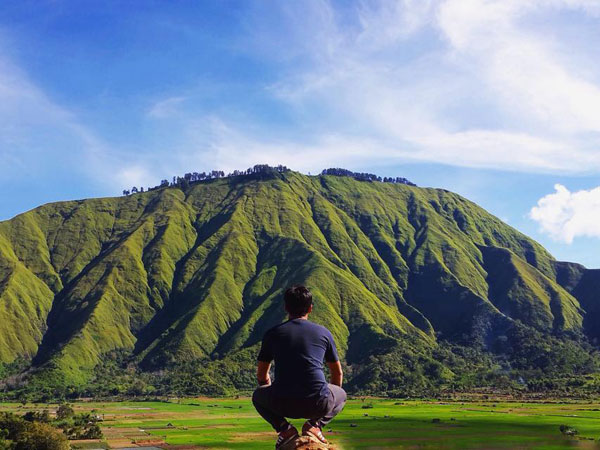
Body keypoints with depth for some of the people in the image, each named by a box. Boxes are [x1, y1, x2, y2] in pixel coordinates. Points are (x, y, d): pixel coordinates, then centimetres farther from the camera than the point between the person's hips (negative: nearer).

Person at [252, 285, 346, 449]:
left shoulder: (272, 334, 11)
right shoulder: (323, 333, 12)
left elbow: (262, 375, 20)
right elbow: (337, 373, 24)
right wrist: (329, 400, 42)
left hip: (283, 404, 0)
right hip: (318, 405, 0)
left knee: (258, 395, 33)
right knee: (341, 394, 33)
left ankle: (284, 428, 6)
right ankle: (315, 424, 6)